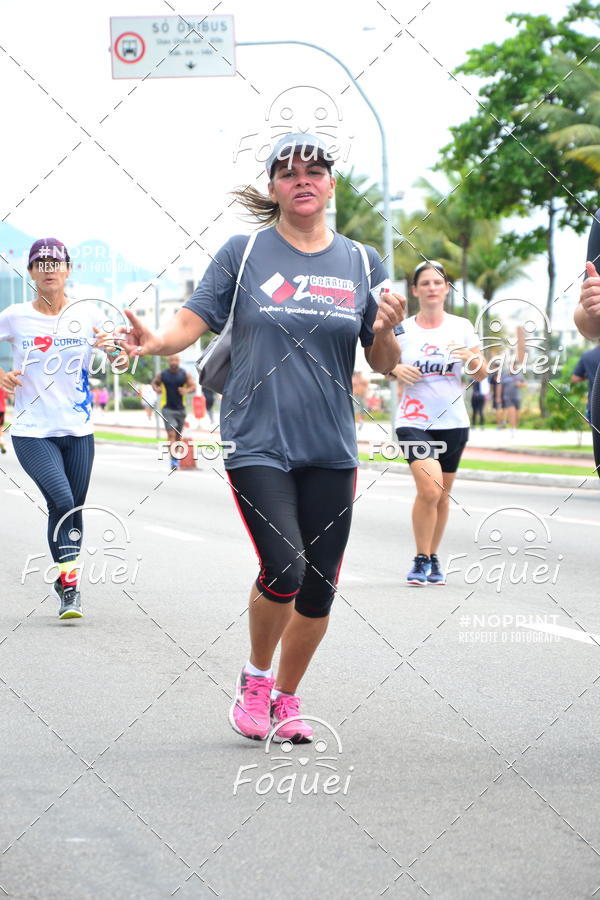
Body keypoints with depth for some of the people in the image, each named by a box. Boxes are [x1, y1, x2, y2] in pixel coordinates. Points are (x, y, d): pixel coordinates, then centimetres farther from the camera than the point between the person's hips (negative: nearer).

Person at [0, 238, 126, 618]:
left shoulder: (89, 315, 1)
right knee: (62, 501, -20)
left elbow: (123, 358, 3)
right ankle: (67, 585, -8)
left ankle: (71, 587, 28)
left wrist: (115, 347, -20)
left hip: (78, 432, 2)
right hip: (31, 432, -2)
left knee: (74, 510, 9)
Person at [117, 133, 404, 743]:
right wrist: (155, 342, -23)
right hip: (257, 442, -3)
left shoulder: (362, 263, 7)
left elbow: (384, 365, 9)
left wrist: (386, 330, -12)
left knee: (319, 588, 6)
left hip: (330, 449, 3)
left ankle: (286, 699, 28)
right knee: (284, 569, -18)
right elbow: (193, 321, -3)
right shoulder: (244, 253, 1)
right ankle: (255, 678, 10)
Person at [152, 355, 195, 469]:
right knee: (171, 434, -16)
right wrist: (156, 389, -5)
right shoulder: (161, 375, 1)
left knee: (178, 436, 11)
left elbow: (193, 387, 4)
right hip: (167, 408, -2)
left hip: (180, 409, 2)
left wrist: (187, 390, -17)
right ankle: (173, 460, -21)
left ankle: (176, 457, 28)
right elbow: (154, 383, 17)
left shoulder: (185, 375, 1)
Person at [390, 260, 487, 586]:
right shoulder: (402, 329, 1)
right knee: (429, 489, -18)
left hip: (452, 422, 2)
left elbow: (481, 374, 8)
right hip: (413, 421, -2)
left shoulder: (462, 327, 4)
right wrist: (397, 370, -11)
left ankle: (433, 559, 25)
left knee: (442, 495, 8)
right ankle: (421, 559, -2)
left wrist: (472, 360, -14)